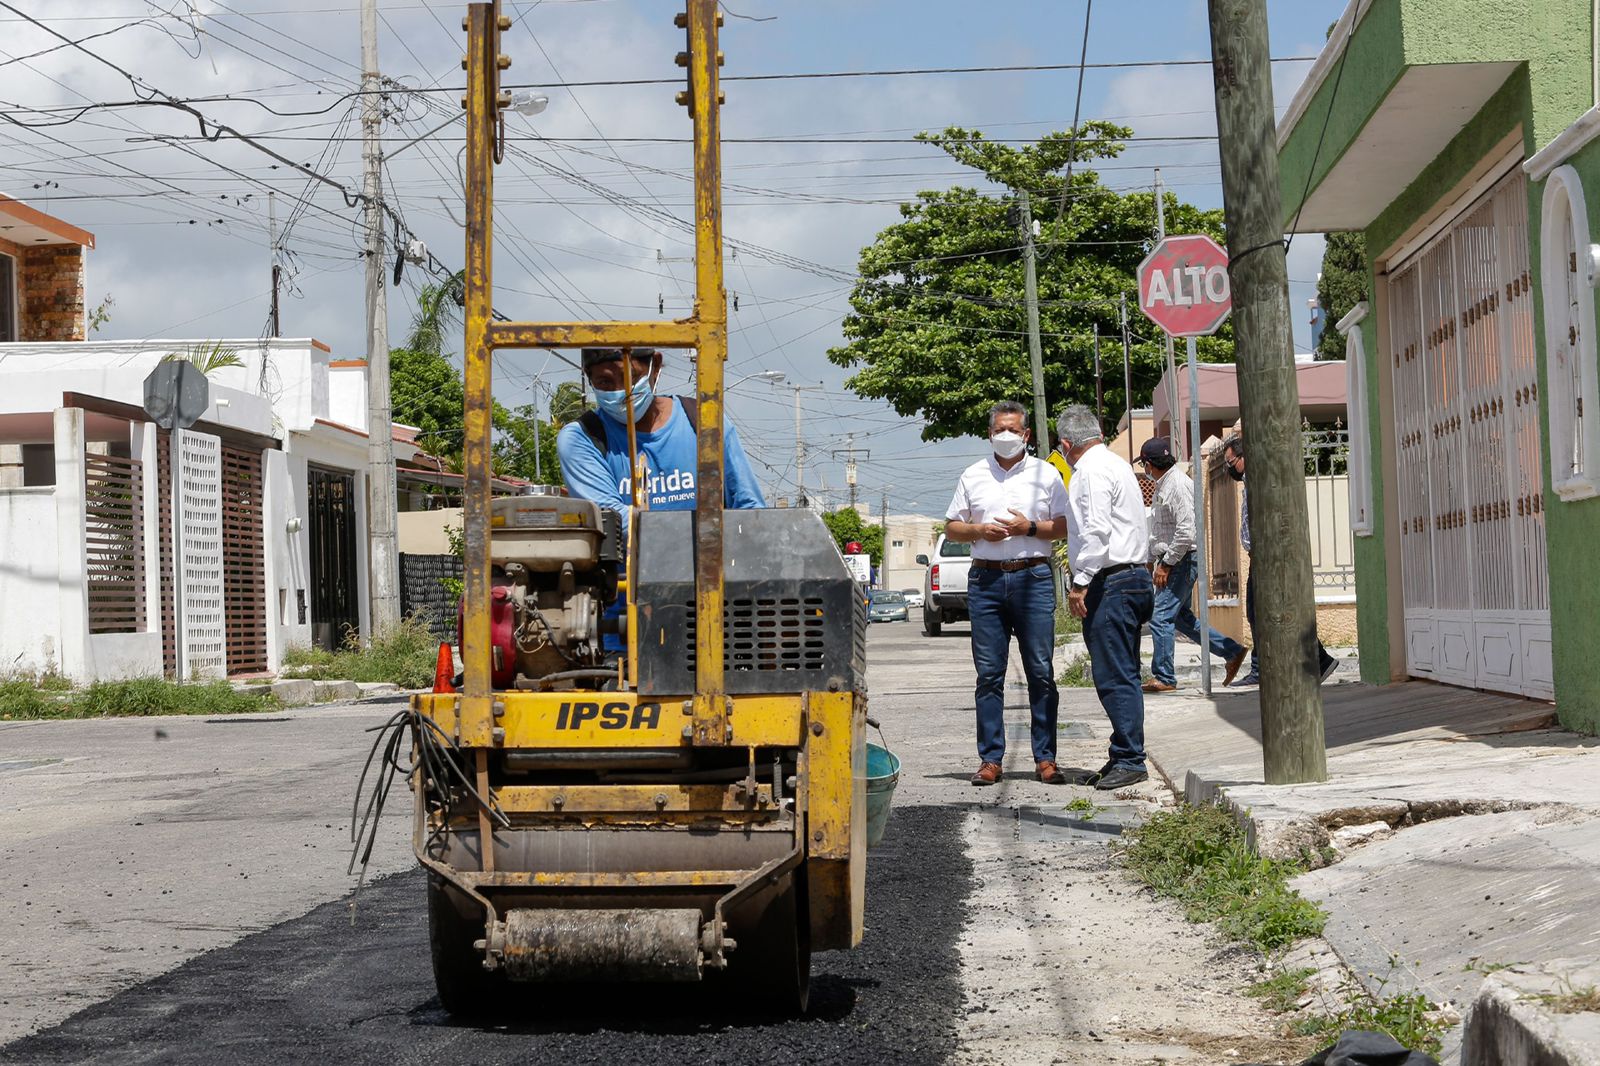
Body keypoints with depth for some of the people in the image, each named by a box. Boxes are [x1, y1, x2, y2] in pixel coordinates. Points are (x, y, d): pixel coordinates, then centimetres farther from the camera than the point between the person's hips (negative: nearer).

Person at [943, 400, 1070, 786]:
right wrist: (979, 530, -4)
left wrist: (1029, 528, -9)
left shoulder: (1046, 474, 9)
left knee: (1041, 671, -3)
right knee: (989, 674, 1)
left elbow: (1065, 526, 6)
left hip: (1033, 577, -1)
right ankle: (990, 759, 5)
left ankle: (1045, 758, 1)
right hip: (986, 580, 2)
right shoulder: (972, 476, 14)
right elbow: (951, 527, 15)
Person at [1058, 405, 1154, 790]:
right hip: (1133, 577, 10)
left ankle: (1129, 760, -9)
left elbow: (1097, 530, -19)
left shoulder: (1092, 470, -10)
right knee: (1121, 675, 12)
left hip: (1111, 582, -10)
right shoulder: (1116, 464, 21)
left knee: (1114, 675, -9)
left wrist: (1080, 582, -18)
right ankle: (1125, 758, 15)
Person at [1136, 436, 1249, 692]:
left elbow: (1186, 532, -24)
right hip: (1170, 560, 10)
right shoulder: (1163, 484, 15)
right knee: (1180, 616, 14)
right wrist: (1151, 561, 21)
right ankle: (1232, 652, 20)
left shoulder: (1177, 485, -17)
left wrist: (1165, 564, -20)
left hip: (1180, 561, -10)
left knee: (1161, 617, -8)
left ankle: (1164, 678, -1)